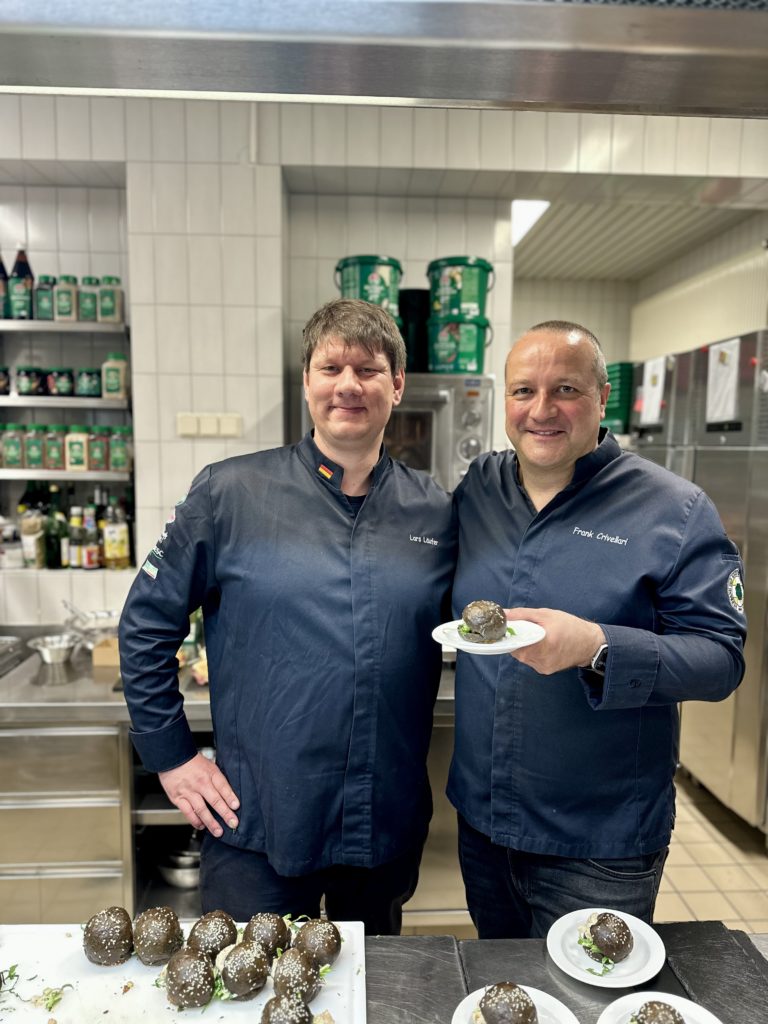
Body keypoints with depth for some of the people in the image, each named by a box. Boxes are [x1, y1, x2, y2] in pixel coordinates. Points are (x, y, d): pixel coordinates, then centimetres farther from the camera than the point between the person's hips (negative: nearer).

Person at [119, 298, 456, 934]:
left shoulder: (437, 512, -3)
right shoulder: (230, 494, -10)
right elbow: (146, 625, -3)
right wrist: (170, 756, -3)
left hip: (390, 826, 4)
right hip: (258, 825, -3)